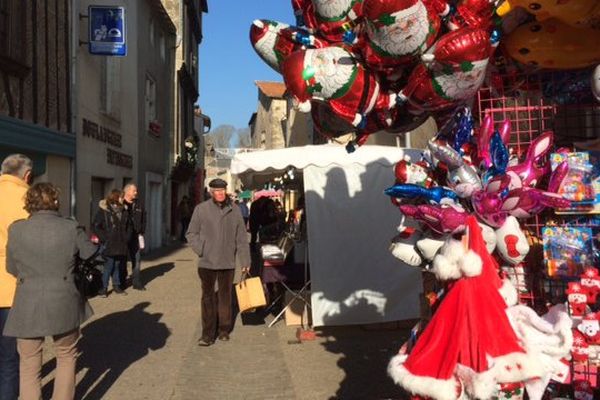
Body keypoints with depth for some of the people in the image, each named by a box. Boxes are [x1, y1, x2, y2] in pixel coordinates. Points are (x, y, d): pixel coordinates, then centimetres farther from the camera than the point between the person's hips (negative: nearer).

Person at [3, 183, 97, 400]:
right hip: (64, 305, 0)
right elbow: (93, 257, 3)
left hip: (28, 307, 1)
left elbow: (12, 269, 4)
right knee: (66, 357, 20)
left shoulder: (16, 229, -6)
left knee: (30, 365, 15)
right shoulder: (71, 228, -9)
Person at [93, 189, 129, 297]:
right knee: (108, 266, -3)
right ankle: (104, 288, 6)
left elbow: (126, 226, 22)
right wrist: (104, 238, -13)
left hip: (120, 244, 6)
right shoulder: (103, 210, -7)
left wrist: (126, 237, 11)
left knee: (117, 265, 13)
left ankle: (117, 286, 23)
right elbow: (96, 226, -8)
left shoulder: (122, 210, 11)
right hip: (109, 244, -6)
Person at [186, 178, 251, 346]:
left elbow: (241, 238, 4)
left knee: (225, 297, 12)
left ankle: (224, 330, 25)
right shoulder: (201, 209, -3)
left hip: (227, 262, 1)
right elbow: (191, 233, 3)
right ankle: (208, 334, 11)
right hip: (207, 262, -1)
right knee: (208, 298, 4)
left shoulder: (234, 211, 2)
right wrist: (201, 250, -12)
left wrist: (245, 261, 3)